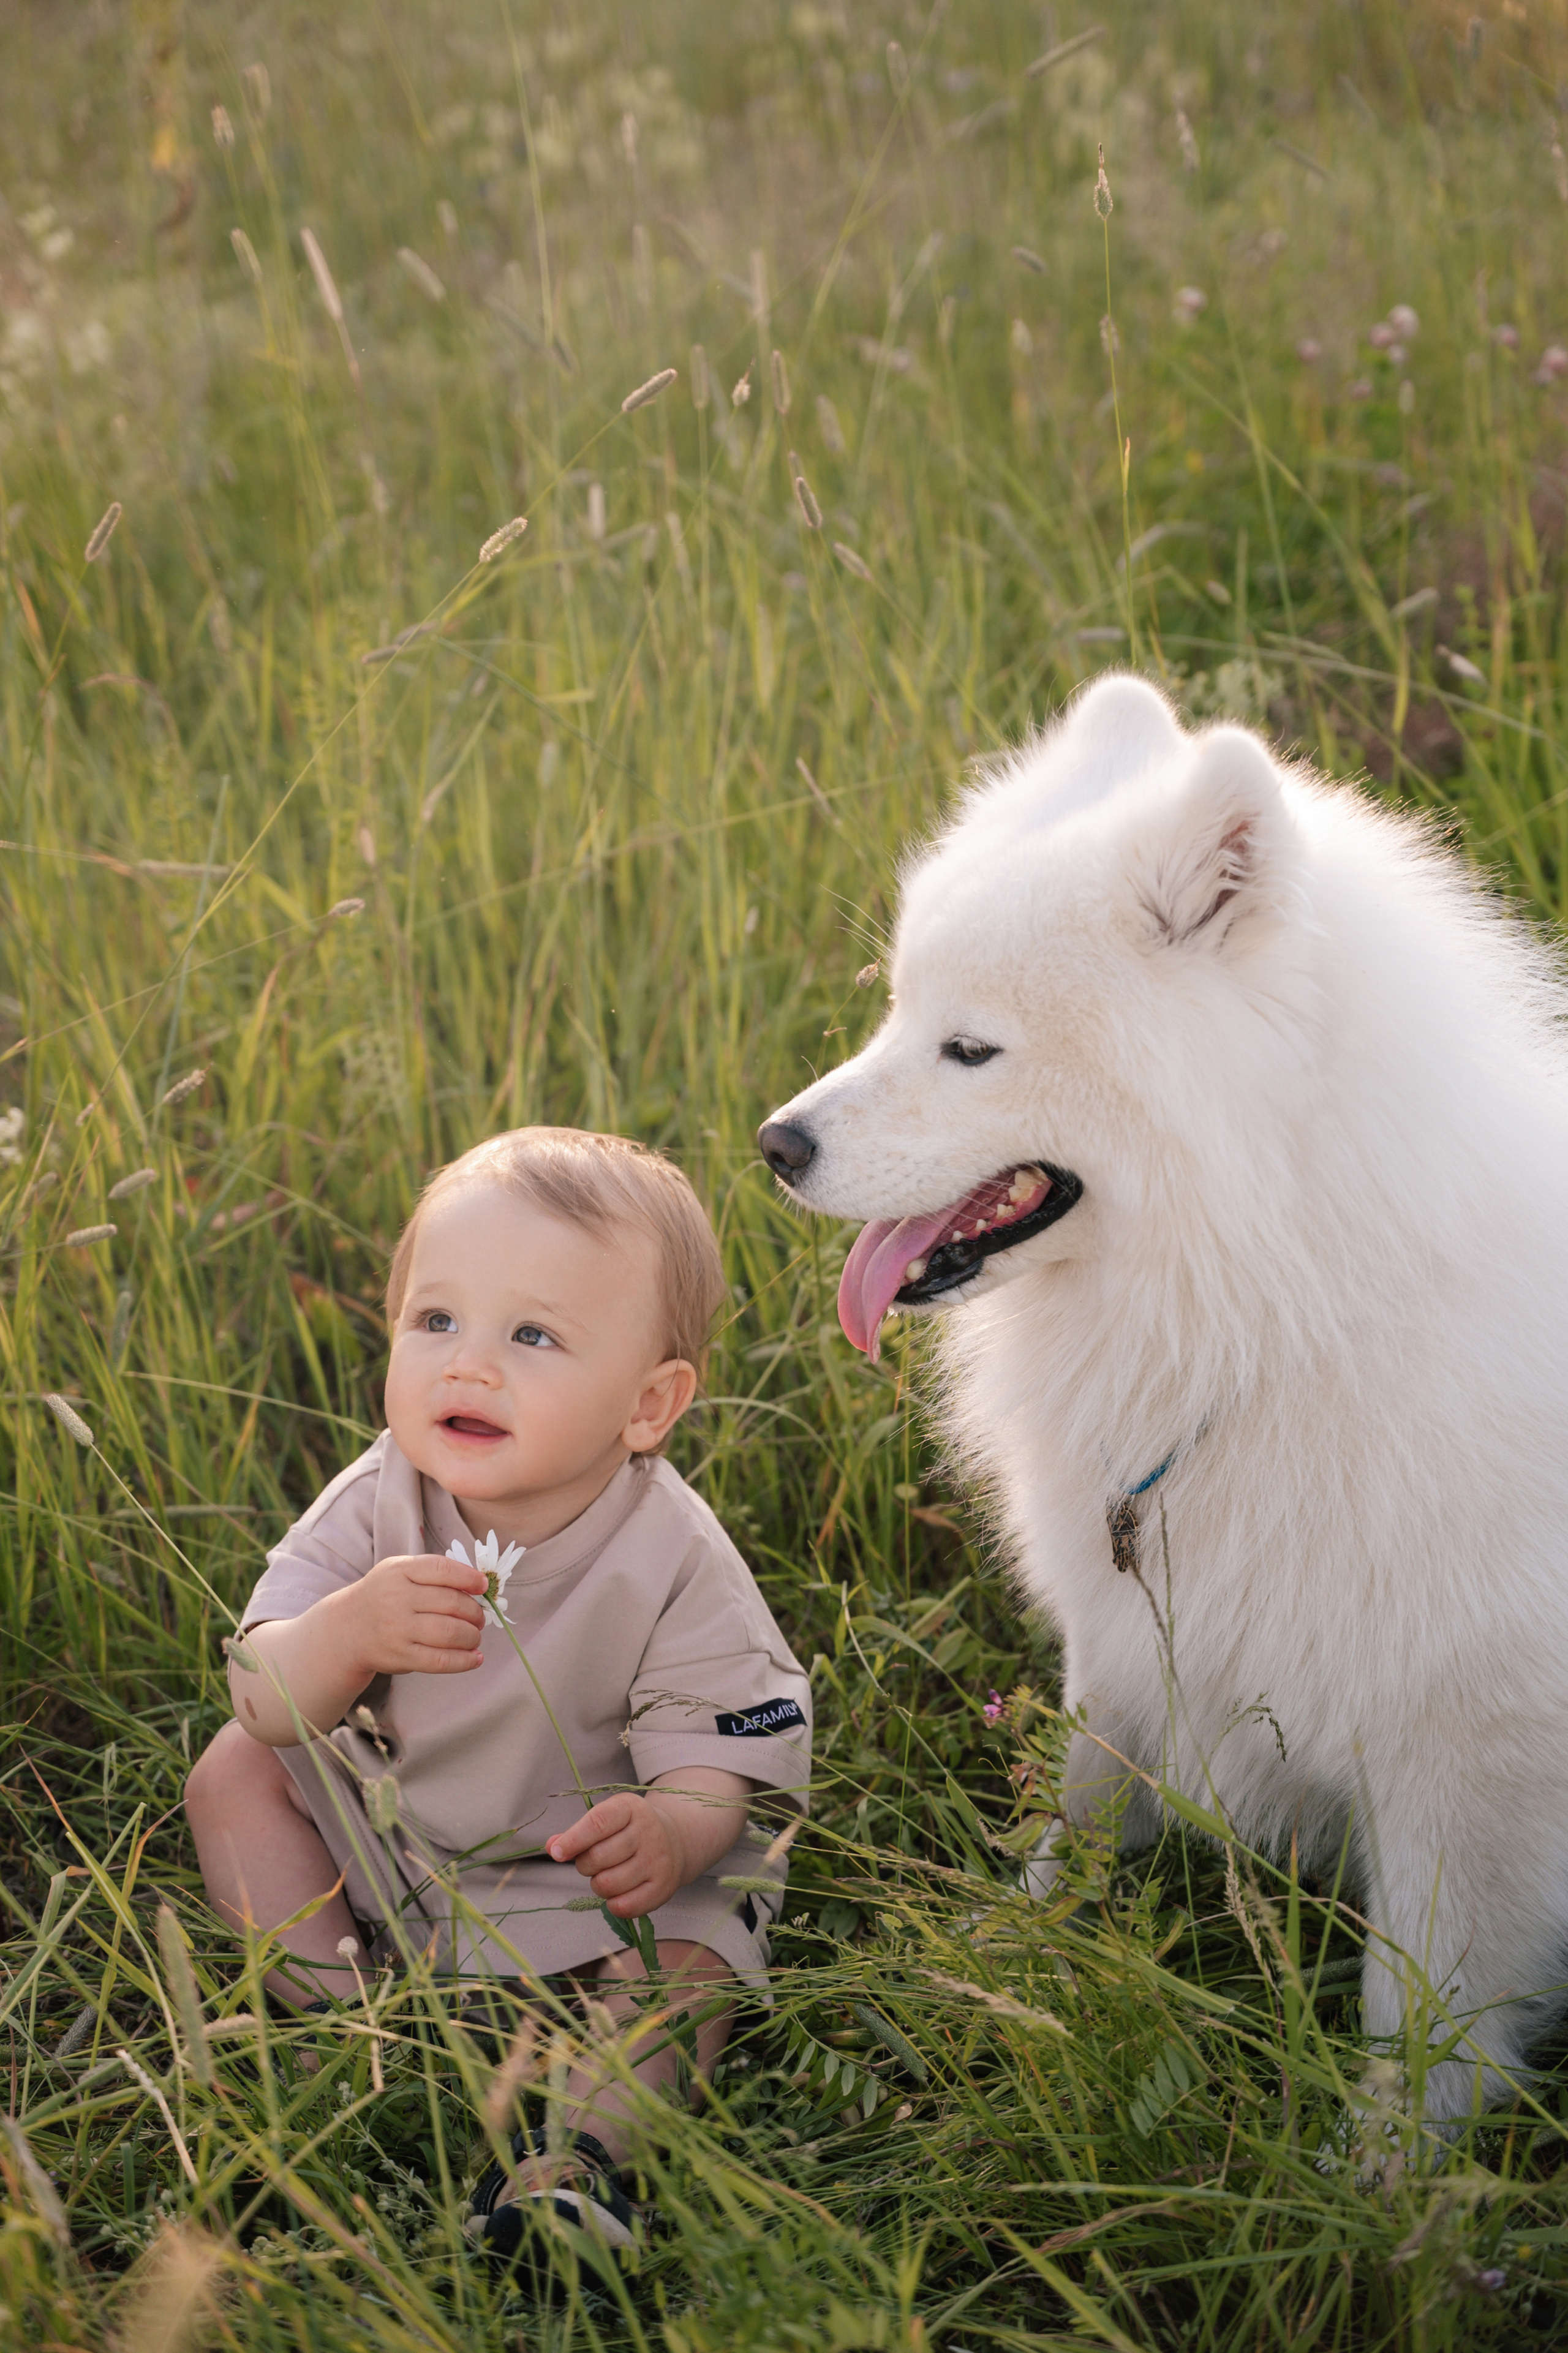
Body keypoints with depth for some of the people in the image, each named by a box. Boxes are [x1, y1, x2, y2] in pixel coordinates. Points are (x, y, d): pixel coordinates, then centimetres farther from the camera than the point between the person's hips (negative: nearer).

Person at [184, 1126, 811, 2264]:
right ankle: (334, 1998, -10)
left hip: (579, 1871, -4)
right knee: (233, 1770, -6)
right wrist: (345, 1634, -44)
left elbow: (718, 1762, -25)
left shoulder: (674, 1563, -26)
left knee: (692, 1955, -27)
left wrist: (675, 1830, -50)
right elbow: (263, 1701, -20)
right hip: (380, 1830, 4)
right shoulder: (379, 1502, -18)